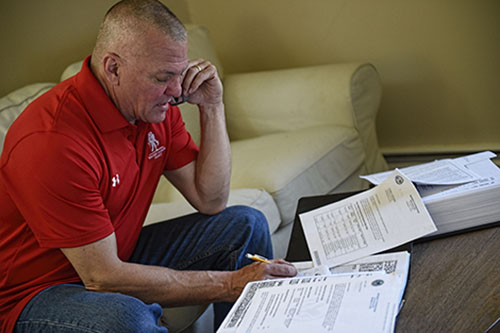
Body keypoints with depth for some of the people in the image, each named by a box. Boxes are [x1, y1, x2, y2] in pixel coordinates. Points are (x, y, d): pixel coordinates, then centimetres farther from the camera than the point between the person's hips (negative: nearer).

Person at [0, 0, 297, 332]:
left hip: (119, 257, 8)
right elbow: (103, 278, -29)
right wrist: (230, 284, -26)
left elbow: (210, 201, 0)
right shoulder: (54, 141, -31)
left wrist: (212, 107, -12)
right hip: (39, 291, -8)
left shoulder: (155, 106, -5)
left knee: (246, 225, 3)